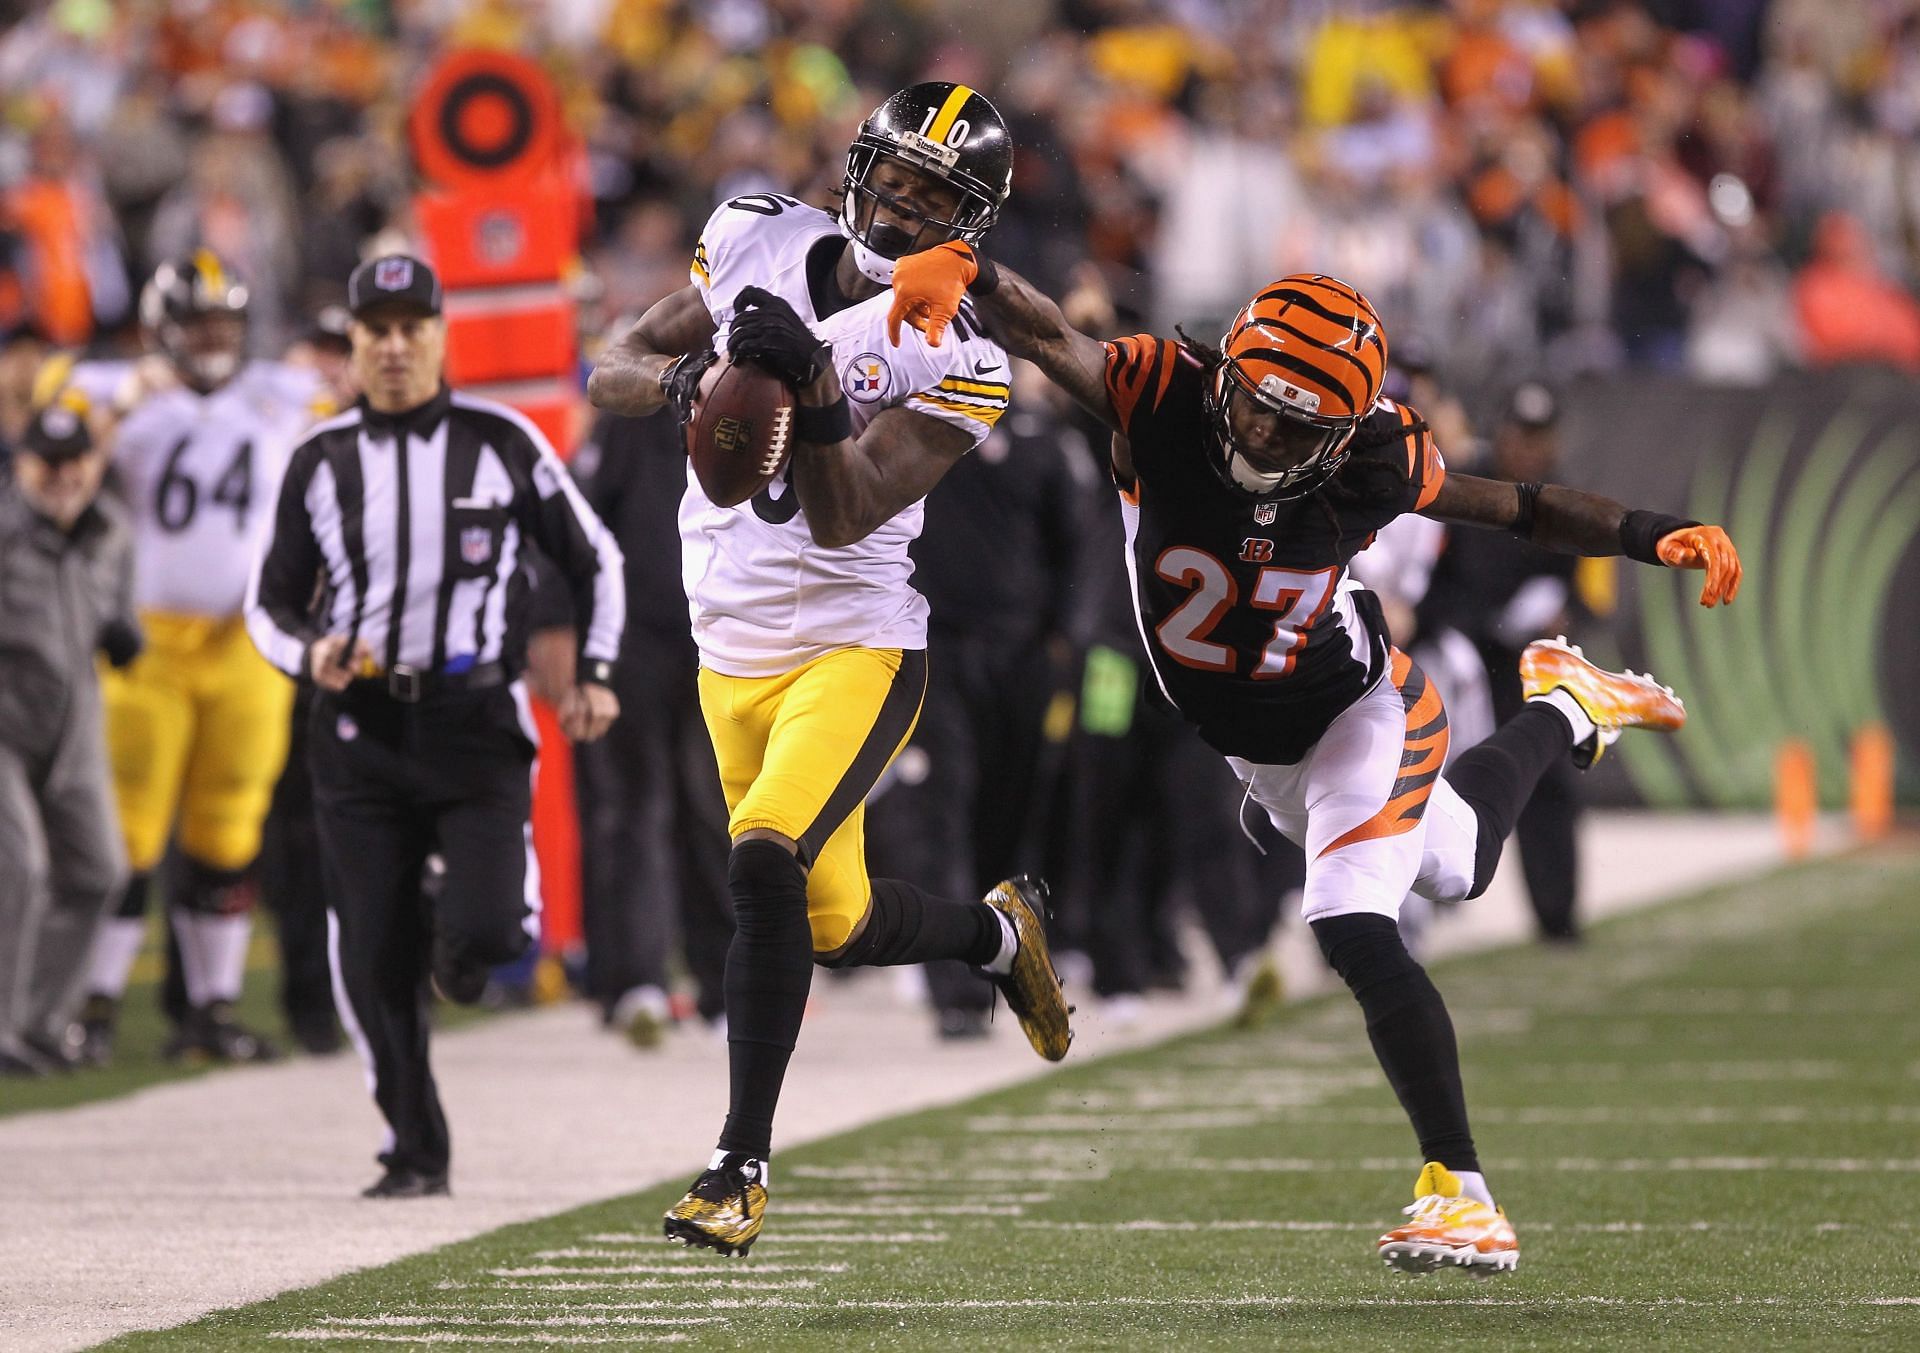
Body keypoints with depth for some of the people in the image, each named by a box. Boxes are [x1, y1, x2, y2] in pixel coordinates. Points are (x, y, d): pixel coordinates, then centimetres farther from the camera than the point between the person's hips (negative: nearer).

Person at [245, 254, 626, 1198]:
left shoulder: (501, 443, 2)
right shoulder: (322, 460, 6)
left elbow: (592, 559, 13)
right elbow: (270, 599, 13)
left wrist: (595, 673, 3)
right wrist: (309, 653, -8)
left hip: (477, 721, -2)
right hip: (360, 727, 2)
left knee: (484, 930, -17)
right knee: (371, 960, -3)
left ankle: (462, 943, 22)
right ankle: (415, 1154, 10)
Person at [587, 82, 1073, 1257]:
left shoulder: (949, 362, -12)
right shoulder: (761, 244, 0)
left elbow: (844, 517, -22)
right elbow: (610, 377, 2)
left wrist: (812, 389, -36)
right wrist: (686, 378, -19)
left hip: (854, 652, -6)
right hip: (733, 659, 6)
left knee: (766, 863, -27)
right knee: (836, 925, 15)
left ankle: (743, 1164, -18)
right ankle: (1000, 932, 46)